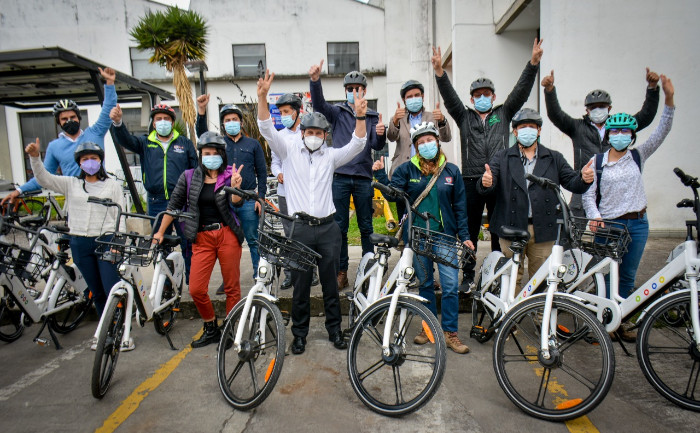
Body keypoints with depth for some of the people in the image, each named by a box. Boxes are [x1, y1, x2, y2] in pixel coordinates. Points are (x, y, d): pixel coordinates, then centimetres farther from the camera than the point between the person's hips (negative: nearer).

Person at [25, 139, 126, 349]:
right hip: (80, 243, 3)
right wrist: (35, 157, -15)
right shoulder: (71, 184, 12)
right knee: (97, 292, 13)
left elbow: (120, 216, 1)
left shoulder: (112, 185, 5)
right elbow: (44, 178, 1)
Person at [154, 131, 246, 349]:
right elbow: (173, 205, 10)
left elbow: (237, 203, -13)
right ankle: (211, 330, 19)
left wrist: (235, 187, -33)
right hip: (202, 237, 2)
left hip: (227, 235, -1)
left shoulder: (230, 175, 1)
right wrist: (160, 232, 9)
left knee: (232, 287, 4)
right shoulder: (189, 177, 6)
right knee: (196, 290, -2)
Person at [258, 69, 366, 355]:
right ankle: (299, 333, 23)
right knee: (300, 285, 7)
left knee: (331, 283, 11)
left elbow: (357, 144, -1)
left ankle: (334, 330, 26)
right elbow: (267, 129, -6)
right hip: (300, 227, -1)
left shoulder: (330, 156, 11)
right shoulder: (289, 150, 6)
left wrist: (360, 116, -18)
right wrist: (263, 97, -21)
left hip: (327, 226, 2)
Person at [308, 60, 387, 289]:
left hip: (363, 178, 1)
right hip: (340, 177, -1)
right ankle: (341, 273, 10)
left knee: (366, 227, 6)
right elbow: (319, 105, -10)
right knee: (339, 226, 2)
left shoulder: (372, 116, 12)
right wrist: (315, 81, -28)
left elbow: (377, 145, 0)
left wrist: (380, 134, -23)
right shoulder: (337, 112, 9)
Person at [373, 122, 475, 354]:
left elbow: (459, 206, 6)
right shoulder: (407, 169, 3)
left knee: (451, 285, -2)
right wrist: (380, 174, -19)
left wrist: (464, 236, 4)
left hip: (445, 236, 0)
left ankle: (450, 333, 12)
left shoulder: (451, 171, 4)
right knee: (425, 283, 13)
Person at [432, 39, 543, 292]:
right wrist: (439, 72, -14)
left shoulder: (503, 114, 15)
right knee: (469, 231, 4)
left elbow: (521, 91, 6)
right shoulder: (464, 117, 12)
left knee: (499, 231, 7)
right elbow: (449, 97, 0)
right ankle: (468, 276, 14)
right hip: (471, 181, -1)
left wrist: (534, 63, -6)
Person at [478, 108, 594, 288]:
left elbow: (572, 182, 3)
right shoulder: (502, 158, 6)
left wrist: (584, 179, -19)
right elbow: (484, 188, -7)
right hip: (511, 229, -1)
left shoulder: (554, 158, 11)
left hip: (543, 231, 2)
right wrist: (486, 183, -30)